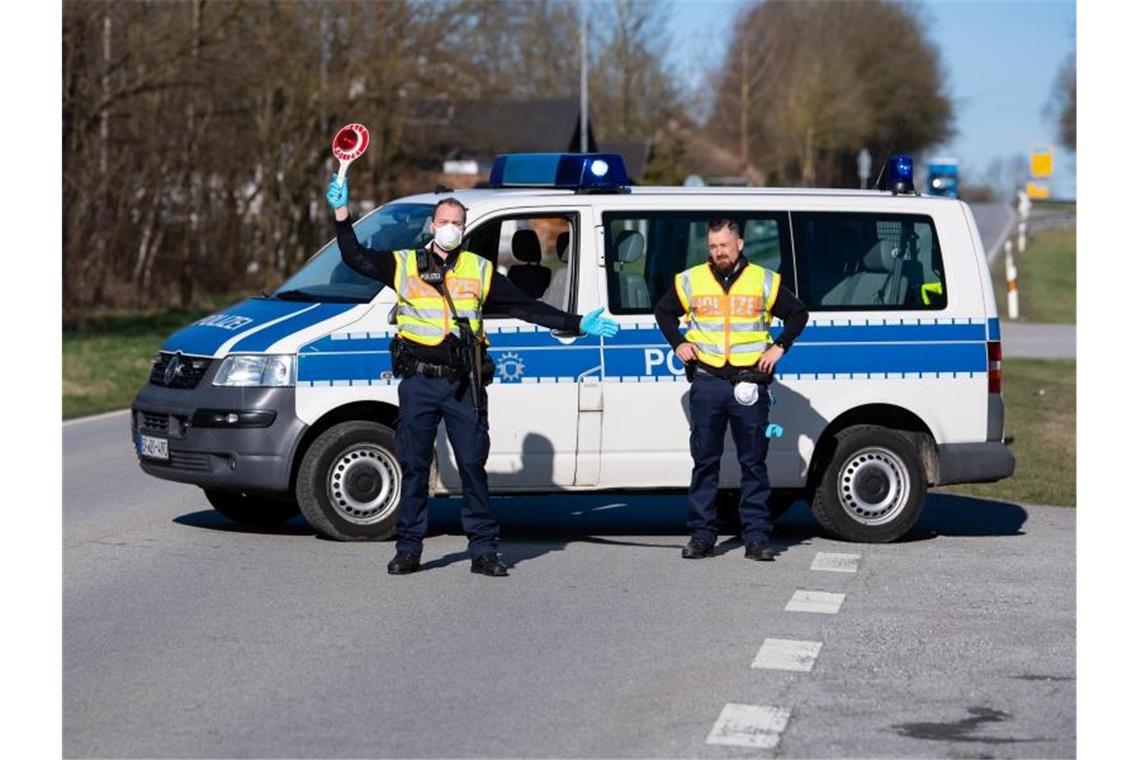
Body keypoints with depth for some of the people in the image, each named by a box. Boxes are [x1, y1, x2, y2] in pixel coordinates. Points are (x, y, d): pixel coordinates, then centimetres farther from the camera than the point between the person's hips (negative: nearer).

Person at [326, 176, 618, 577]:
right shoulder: (404, 264, 8)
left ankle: (483, 549, 6)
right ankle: (408, 549, 11)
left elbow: (527, 307, 12)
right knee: (413, 467, 4)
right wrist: (342, 213, -7)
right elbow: (355, 258, 3)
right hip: (418, 381, 0)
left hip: (463, 384, 0)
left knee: (473, 466, 1)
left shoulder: (480, 271, 11)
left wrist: (578, 323, 7)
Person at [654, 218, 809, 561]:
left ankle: (757, 536, 5)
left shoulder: (764, 281, 5)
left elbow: (798, 313, 13)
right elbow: (663, 310, 22)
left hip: (749, 382, -1)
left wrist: (779, 347, 1)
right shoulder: (690, 280, 7)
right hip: (706, 381, 1)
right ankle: (701, 536, 8)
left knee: (753, 462, 1)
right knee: (704, 461, 3)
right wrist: (678, 343, 8)